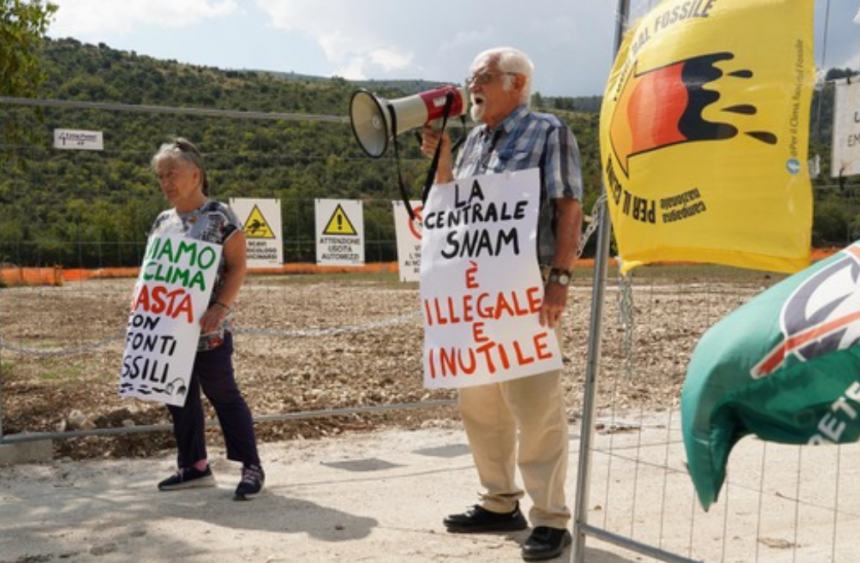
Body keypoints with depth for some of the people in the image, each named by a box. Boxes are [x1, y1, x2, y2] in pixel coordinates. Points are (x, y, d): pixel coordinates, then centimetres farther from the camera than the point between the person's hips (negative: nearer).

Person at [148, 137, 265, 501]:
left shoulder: (219, 216, -7)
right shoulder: (162, 221, 12)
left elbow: (237, 266, -10)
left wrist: (221, 307, -20)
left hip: (207, 328, -7)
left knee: (222, 393, -3)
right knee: (180, 396, 10)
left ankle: (251, 467, 5)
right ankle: (194, 466, 21)